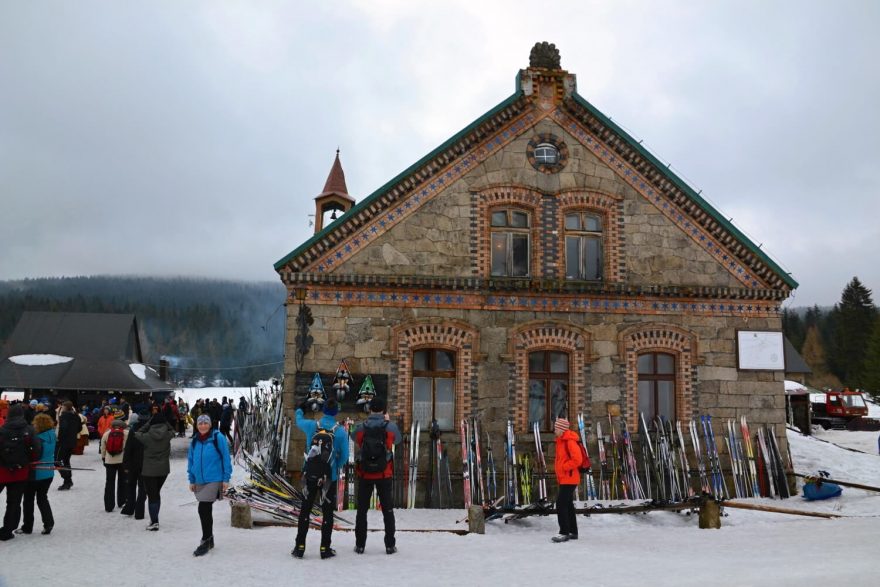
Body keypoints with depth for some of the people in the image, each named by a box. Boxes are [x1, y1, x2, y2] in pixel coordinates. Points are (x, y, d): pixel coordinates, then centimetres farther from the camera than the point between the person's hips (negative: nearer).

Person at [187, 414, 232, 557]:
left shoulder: (218, 438, -8)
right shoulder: (195, 442, 8)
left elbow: (226, 458, -8)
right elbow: (191, 461, 16)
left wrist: (226, 479, -10)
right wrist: (192, 480, 12)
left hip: (214, 480, -6)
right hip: (200, 481, 6)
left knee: (203, 509, -11)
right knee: (206, 511, 15)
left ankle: (206, 541, 1)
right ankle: (209, 540, 29)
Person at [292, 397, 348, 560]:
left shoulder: (311, 425, -4)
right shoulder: (341, 431, -9)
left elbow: (299, 420, 20)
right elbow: (344, 456, -5)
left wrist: (300, 409, 40)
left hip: (310, 475, 2)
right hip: (329, 477, -2)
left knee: (305, 511, 12)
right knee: (327, 512, 8)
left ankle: (300, 547, 14)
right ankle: (325, 548, 10)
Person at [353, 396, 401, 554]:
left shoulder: (361, 427, -9)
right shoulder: (390, 427, -11)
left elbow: (355, 439, 12)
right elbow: (397, 440, 9)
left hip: (365, 474, 1)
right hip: (384, 475, -1)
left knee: (362, 510, 13)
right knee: (388, 510, 11)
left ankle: (360, 545, 16)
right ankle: (390, 545, 13)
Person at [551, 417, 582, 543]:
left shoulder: (570, 441, -18)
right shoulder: (561, 440, 13)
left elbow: (577, 460, -25)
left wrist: (564, 467, -18)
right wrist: (558, 467, 12)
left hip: (569, 479, -10)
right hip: (563, 479, 10)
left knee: (561, 504, -11)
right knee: (568, 505, 14)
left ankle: (564, 533, -6)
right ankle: (573, 532, 22)